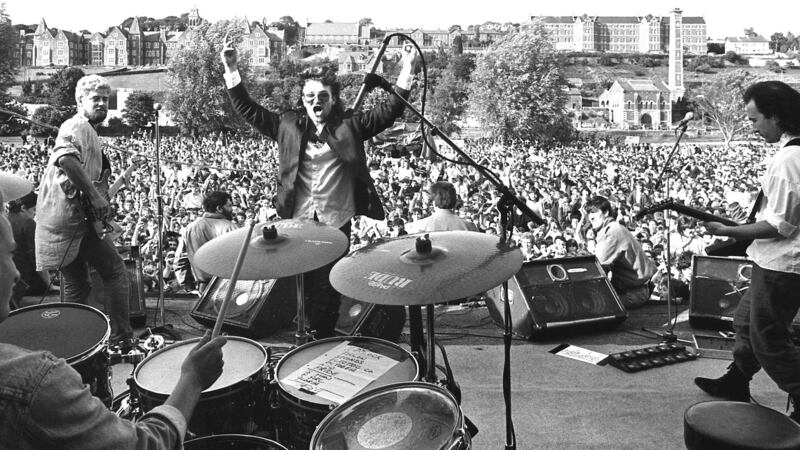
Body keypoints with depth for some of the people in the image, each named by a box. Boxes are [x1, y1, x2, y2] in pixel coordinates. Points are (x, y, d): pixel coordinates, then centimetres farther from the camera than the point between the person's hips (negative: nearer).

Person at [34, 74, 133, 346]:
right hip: (70, 214, -10)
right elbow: (65, 157, -30)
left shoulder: (87, 130, 24)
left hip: (64, 219, 10)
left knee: (77, 284, 15)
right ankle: (121, 339, -1)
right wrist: (95, 195, -26)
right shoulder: (78, 125, -8)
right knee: (115, 271, -4)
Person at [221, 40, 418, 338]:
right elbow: (248, 110, 8)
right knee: (303, 286, 8)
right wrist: (232, 72, -2)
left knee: (328, 289, 3)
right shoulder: (288, 125, 7)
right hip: (298, 220, 2)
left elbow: (389, 111, -2)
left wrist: (406, 72, -12)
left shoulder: (349, 125, 3)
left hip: (336, 221, -1)